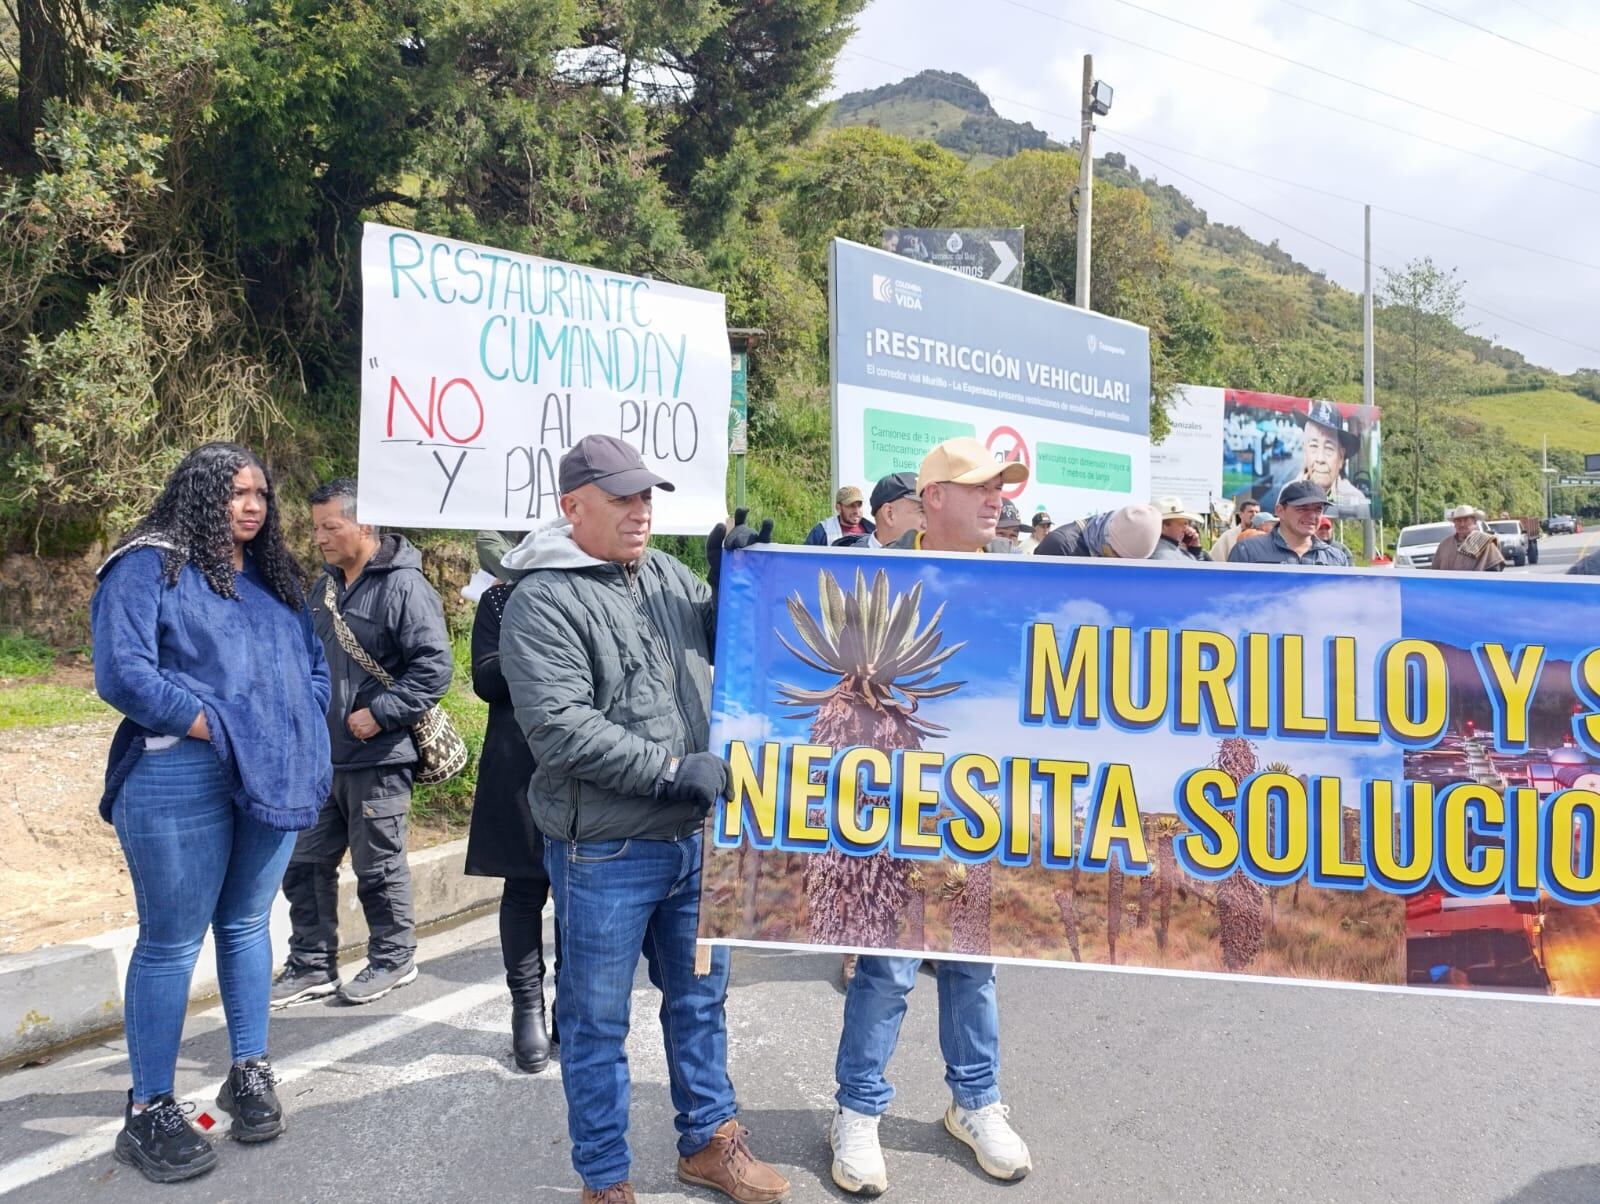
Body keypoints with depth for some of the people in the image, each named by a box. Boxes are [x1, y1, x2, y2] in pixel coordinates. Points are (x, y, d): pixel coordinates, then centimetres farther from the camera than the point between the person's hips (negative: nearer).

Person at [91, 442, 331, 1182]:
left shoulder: (274, 574, 16)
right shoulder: (148, 566, -6)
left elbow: (312, 663, 19)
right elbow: (121, 673, -15)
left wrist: (297, 735, 4)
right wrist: (214, 729, -14)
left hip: (275, 777, 6)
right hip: (182, 778, -6)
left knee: (247, 924, 15)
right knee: (172, 941, 1)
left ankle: (250, 1074, 28)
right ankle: (148, 1112, 12)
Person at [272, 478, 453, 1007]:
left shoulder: (404, 586, -15)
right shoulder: (324, 587, 13)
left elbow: (434, 665, -20)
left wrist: (380, 713, -21)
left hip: (377, 759, -8)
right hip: (321, 757, 8)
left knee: (379, 867, 5)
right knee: (304, 864, 13)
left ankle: (393, 958, 24)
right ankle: (312, 966, 26)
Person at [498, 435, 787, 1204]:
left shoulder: (667, 576, 6)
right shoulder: (543, 602, -13)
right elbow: (561, 728, -22)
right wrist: (673, 769, -23)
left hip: (693, 837, 7)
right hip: (605, 853, -6)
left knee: (700, 997, 20)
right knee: (597, 1020, 9)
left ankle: (707, 1141, 38)